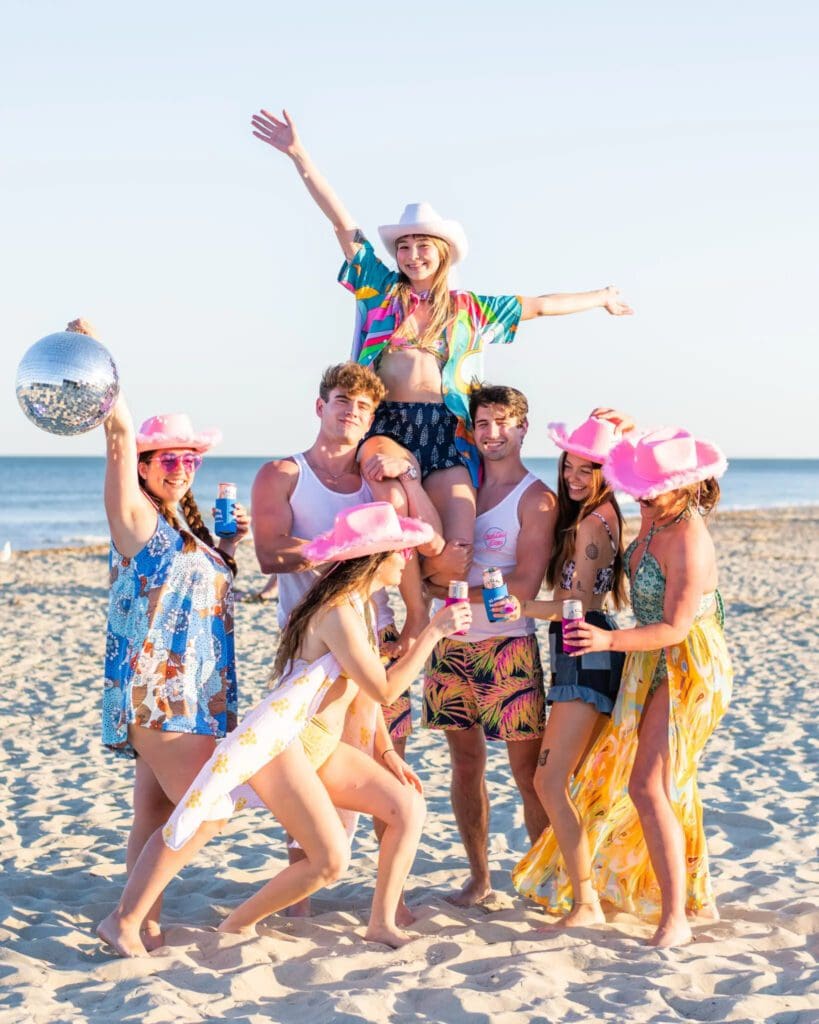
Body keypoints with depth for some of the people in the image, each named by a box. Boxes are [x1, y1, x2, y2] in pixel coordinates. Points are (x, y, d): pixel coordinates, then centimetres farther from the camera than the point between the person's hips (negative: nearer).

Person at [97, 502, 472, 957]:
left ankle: (382, 923, 10)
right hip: (278, 742, -10)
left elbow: (362, 688, 20)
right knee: (331, 860, -11)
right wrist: (433, 633, -15)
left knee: (408, 807, 3)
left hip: (320, 748, 10)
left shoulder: (359, 607, 13)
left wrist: (385, 752, 15)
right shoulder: (337, 613, -17)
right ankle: (235, 927, 4)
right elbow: (384, 689, -20)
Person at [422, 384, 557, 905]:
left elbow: (524, 585, -12)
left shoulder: (536, 498, -5)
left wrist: (452, 590, -14)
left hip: (507, 645, -5)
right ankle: (479, 877, 20)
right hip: (452, 644, 5)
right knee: (466, 763, 9)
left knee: (528, 770, -2)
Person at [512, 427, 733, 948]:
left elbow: (674, 628, -27)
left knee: (648, 786, -16)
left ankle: (676, 918, -11)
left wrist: (610, 640, -36)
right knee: (670, 784, 20)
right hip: (656, 667, 10)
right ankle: (697, 895, 35)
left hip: (689, 670, -10)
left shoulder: (689, 543, -27)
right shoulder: (655, 517, -1)